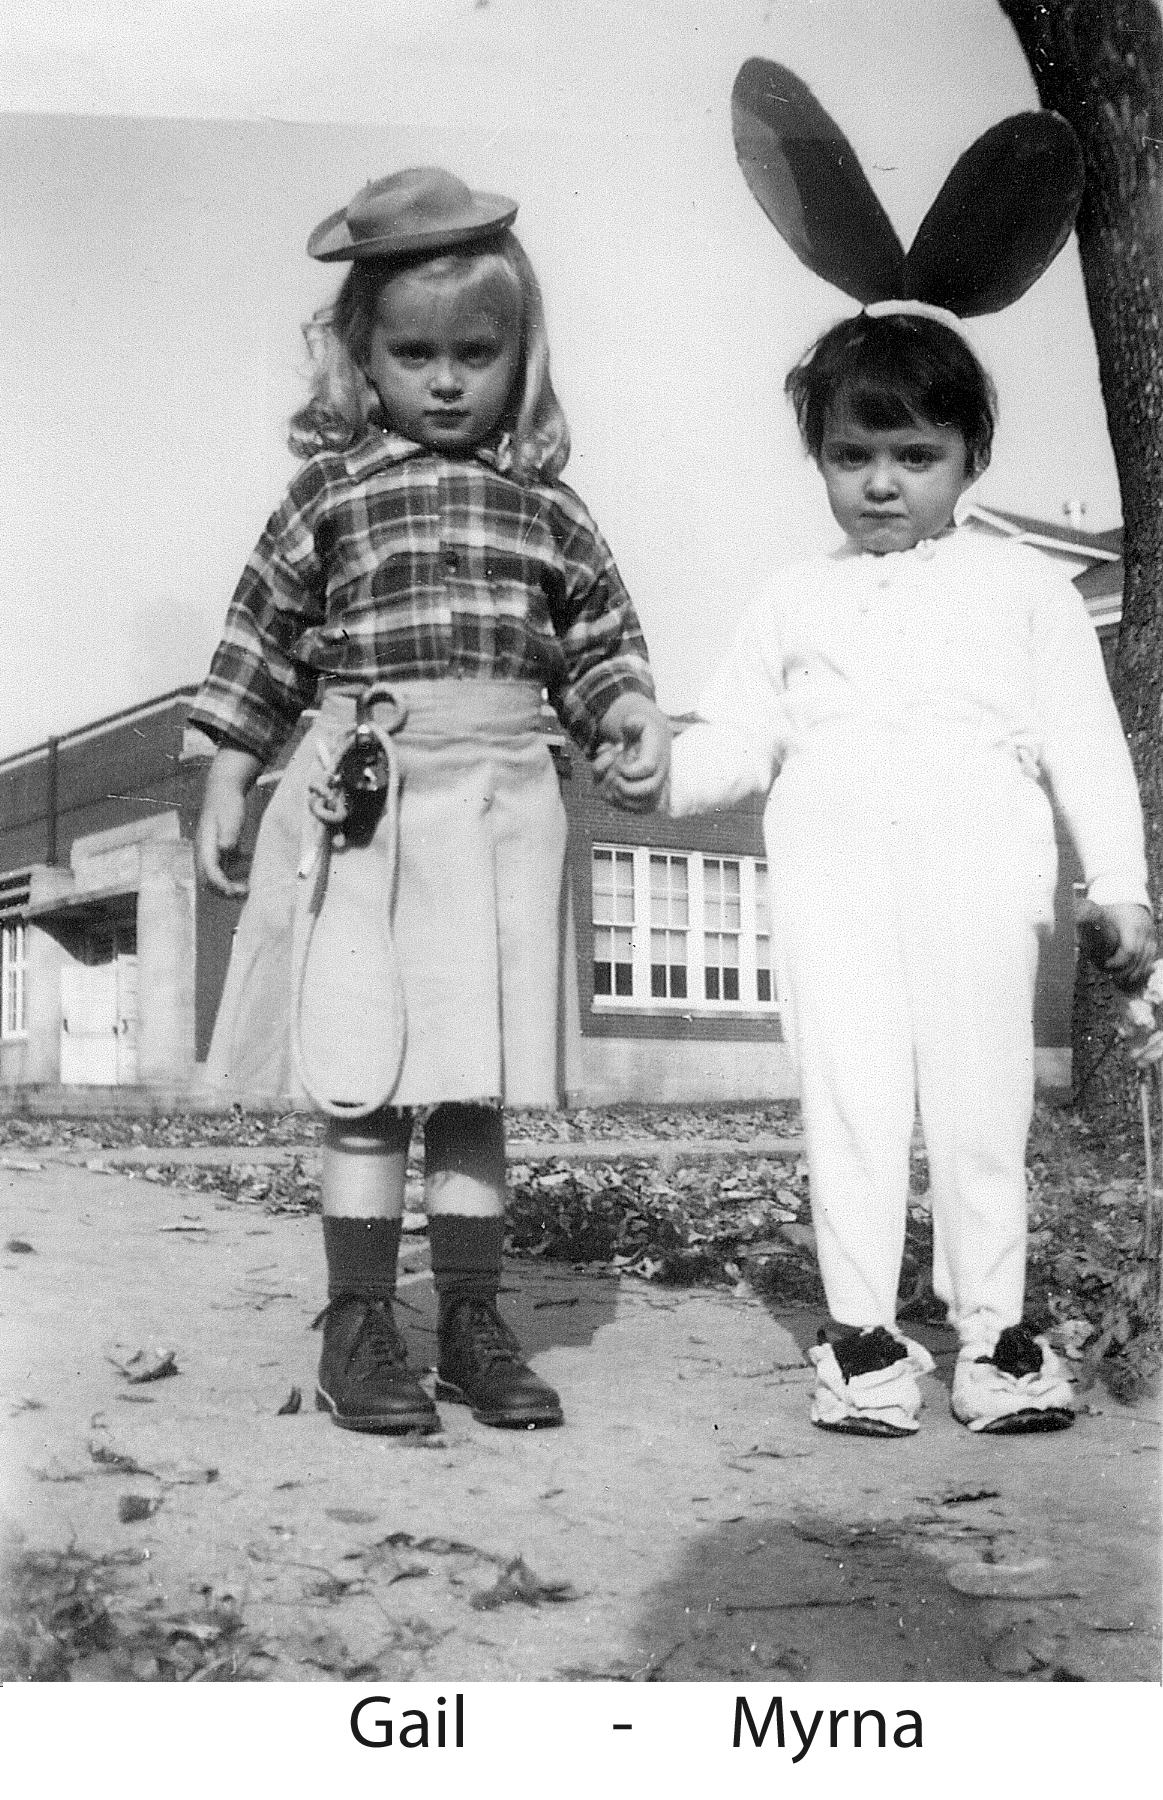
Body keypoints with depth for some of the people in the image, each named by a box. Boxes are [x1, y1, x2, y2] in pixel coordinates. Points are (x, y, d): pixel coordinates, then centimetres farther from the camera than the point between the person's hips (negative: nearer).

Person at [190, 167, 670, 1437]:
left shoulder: (544, 501, 11)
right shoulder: (330, 491, 4)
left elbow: (598, 633, 16)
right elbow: (261, 640, 7)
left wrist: (628, 715, -3)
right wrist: (226, 784, 5)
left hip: (503, 804, 2)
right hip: (363, 799, -2)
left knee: (478, 1085, 7)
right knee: (363, 1083, -1)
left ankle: (472, 1322, 19)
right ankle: (358, 1329, 11)